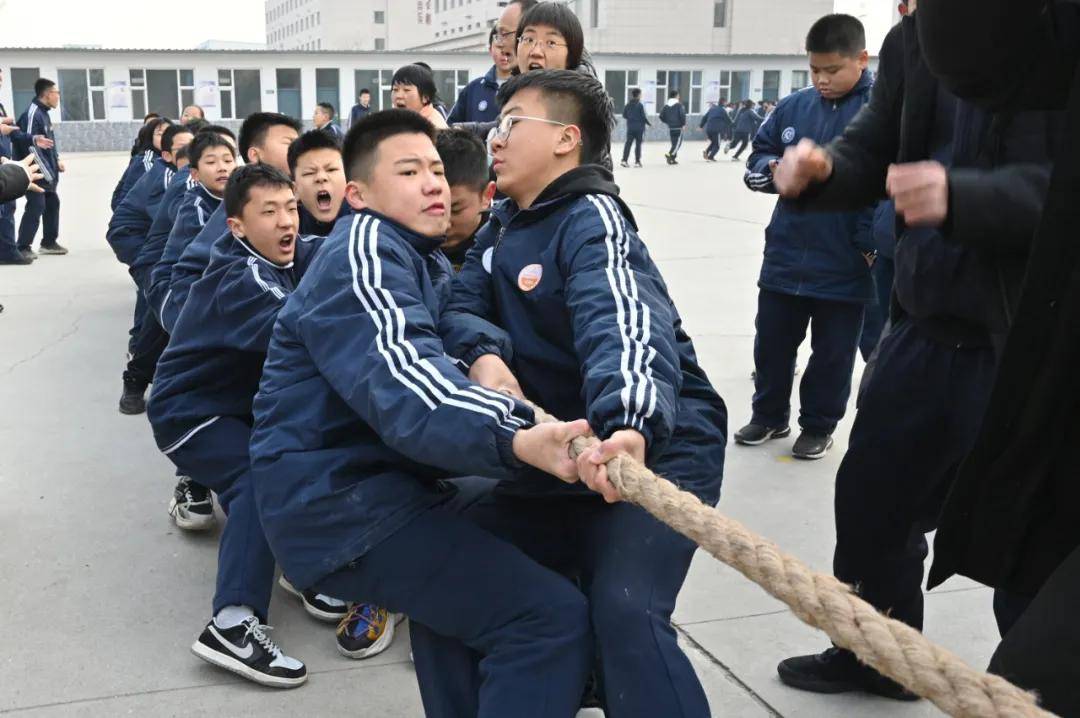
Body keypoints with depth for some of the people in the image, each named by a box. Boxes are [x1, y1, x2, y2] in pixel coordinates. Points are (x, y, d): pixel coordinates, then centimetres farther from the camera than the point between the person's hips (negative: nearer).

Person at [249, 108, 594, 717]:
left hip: (373, 484, 11)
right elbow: (403, 381, -35)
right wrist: (514, 437, -51)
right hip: (341, 503, -11)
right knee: (554, 617, -20)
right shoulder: (361, 255, -17)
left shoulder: (427, 261, 19)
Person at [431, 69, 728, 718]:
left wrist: (630, 425, -54)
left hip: (656, 450, -8)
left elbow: (625, 324, -34)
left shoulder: (591, 219, -16)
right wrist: (484, 355, -23)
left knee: (626, 613, -29)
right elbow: (461, 306, 1)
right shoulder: (504, 226, 11)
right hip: (552, 460, 8)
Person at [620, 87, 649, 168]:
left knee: (628, 143, 4)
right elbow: (643, 117, -11)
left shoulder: (628, 105, 3)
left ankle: (624, 160, -6)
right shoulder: (640, 105, -12)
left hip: (630, 127, 4)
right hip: (639, 128, -4)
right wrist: (649, 124, 4)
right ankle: (637, 162, 5)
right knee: (638, 144, 4)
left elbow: (624, 115, 6)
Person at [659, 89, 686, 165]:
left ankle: (673, 159, 11)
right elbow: (682, 115, -17)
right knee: (678, 143, -4)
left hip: (670, 128, 6)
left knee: (674, 143, 15)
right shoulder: (679, 105, -9)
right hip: (678, 127, -6)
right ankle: (669, 154, -23)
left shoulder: (666, 106, 7)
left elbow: (661, 116, 5)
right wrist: (684, 124, -3)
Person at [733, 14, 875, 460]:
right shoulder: (794, 106, 3)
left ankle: (818, 426, 30)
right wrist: (773, 170, -13)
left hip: (845, 265, -4)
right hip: (785, 257, 4)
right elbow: (757, 160, 10)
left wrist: (874, 244, -18)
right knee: (772, 343, 16)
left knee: (833, 354, 11)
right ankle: (769, 416, 35)